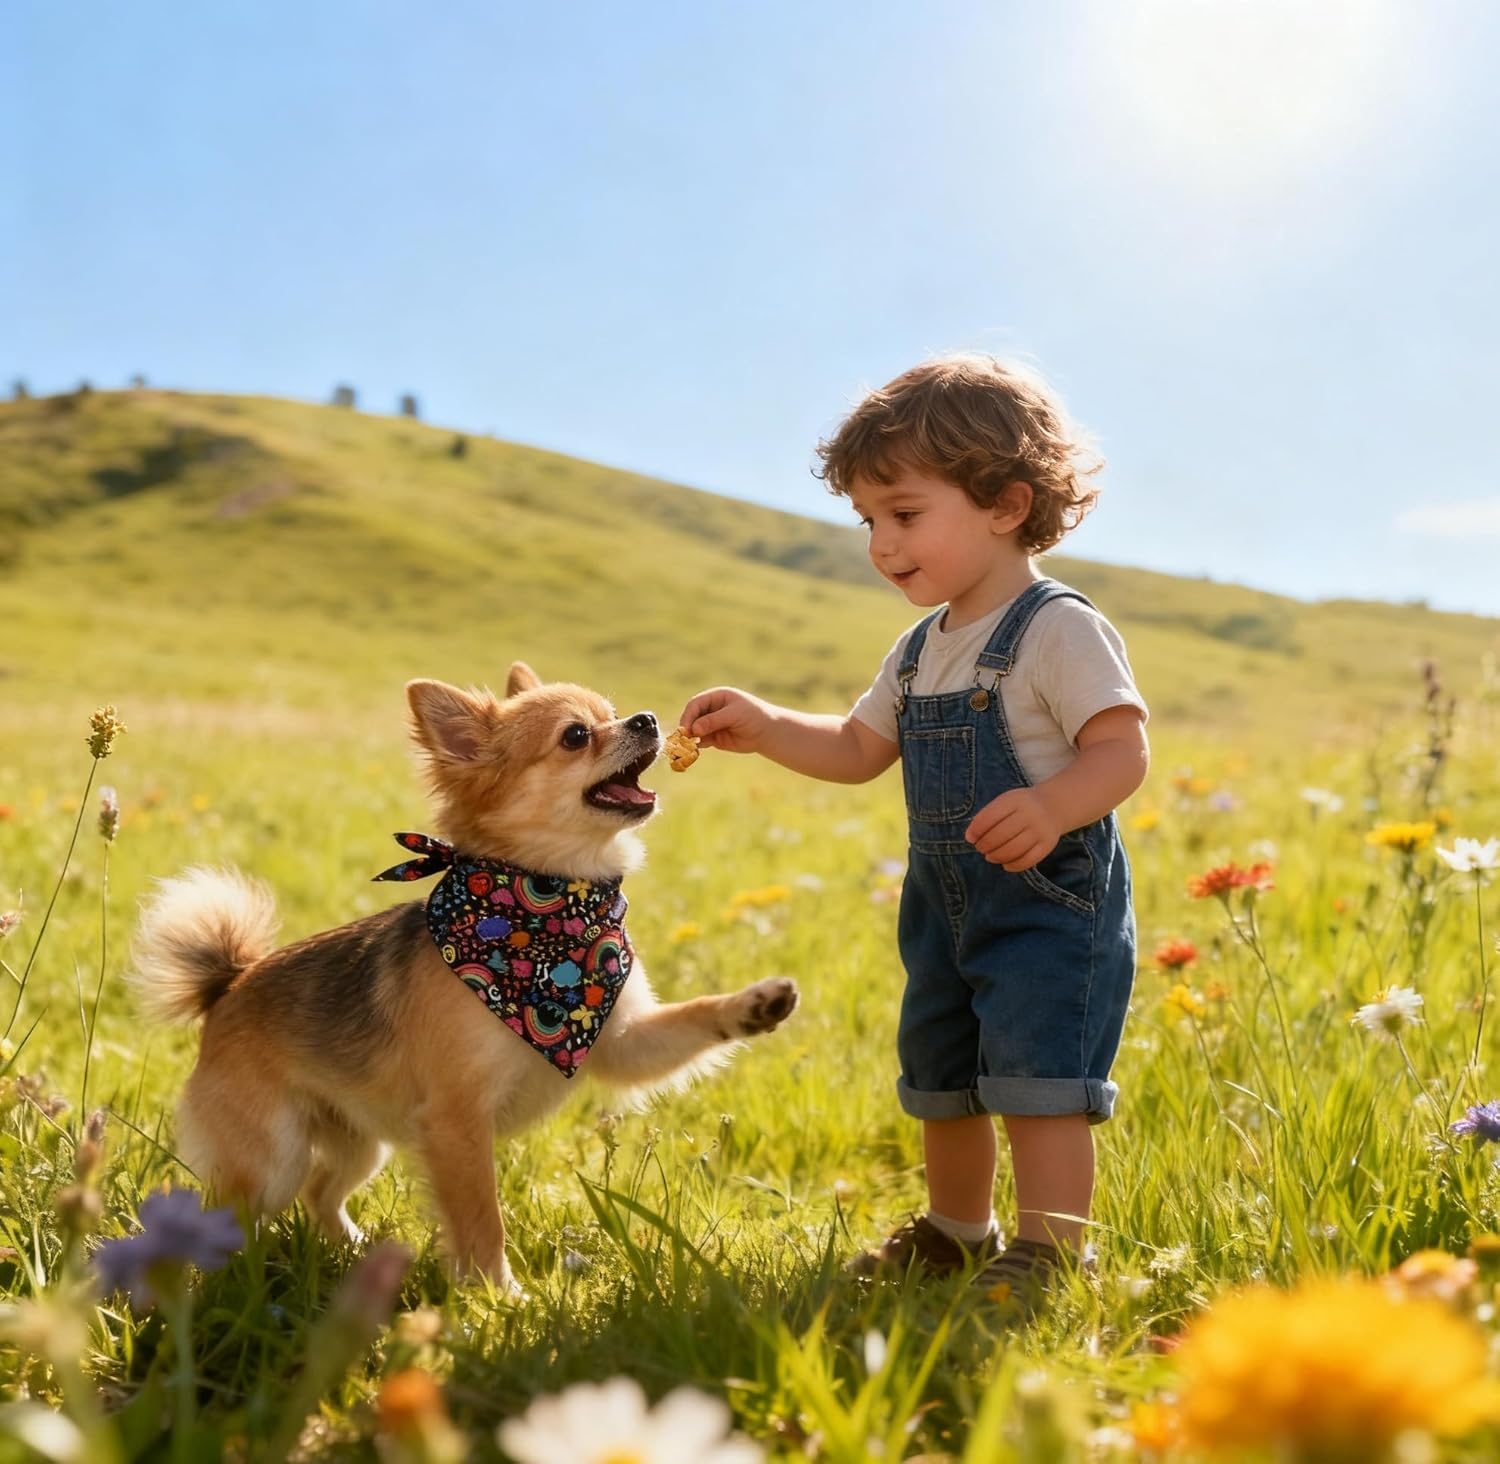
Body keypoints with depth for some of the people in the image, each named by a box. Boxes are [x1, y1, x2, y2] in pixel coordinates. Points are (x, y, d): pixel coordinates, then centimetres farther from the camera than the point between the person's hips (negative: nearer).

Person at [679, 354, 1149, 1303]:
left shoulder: (1059, 629, -15)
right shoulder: (922, 650, 11)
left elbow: (1124, 749, -21)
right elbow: (859, 750, 18)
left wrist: (1051, 807, -40)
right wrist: (763, 727, 5)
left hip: (1051, 899, -9)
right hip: (948, 905, 9)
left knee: (1036, 1077, -13)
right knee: (941, 1080, 19)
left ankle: (1048, 1253, -4)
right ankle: (956, 1233, 37)